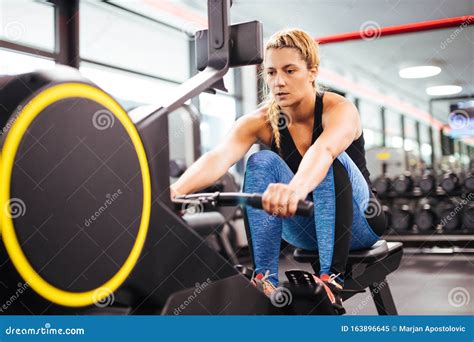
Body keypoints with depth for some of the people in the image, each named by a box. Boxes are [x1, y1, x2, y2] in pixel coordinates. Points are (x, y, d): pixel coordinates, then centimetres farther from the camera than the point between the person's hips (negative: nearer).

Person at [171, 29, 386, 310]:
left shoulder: (339, 109, -23)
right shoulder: (261, 121, -14)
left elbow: (323, 151, -47)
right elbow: (220, 157, -34)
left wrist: (296, 189, -69)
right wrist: (175, 191, -54)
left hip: (356, 223, -3)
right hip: (304, 227, 3)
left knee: (334, 161, -34)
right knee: (262, 162, -26)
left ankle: (332, 280, -35)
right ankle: (265, 281, -27)